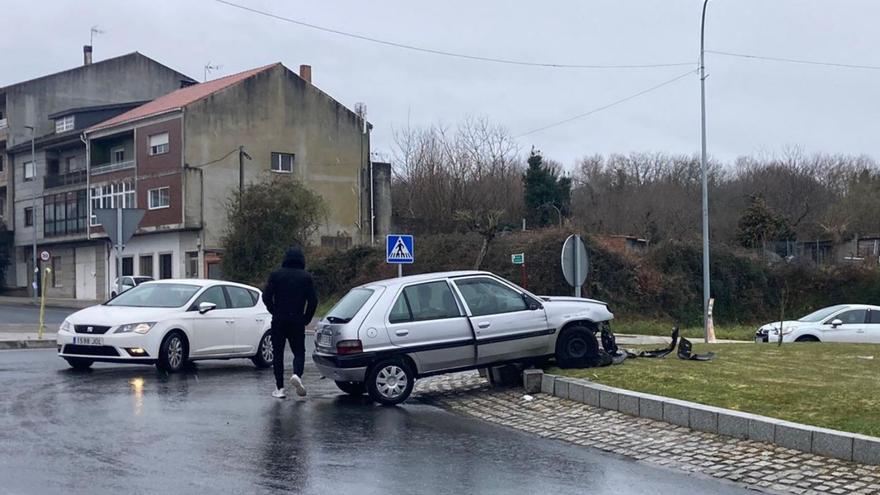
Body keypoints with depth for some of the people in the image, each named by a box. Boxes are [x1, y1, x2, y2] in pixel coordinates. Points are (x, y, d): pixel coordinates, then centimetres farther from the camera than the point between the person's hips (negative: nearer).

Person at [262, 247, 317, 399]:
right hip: (297, 322, 0)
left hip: (278, 321, 0)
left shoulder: (276, 274, 1)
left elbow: (266, 297, -5)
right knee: (299, 352, 11)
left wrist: (275, 313, 9)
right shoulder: (306, 277, 1)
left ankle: (279, 388, 4)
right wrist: (306, 318, 7)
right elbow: (313, 300, -5)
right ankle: (297, 374, -17)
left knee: (278, 354, 8)